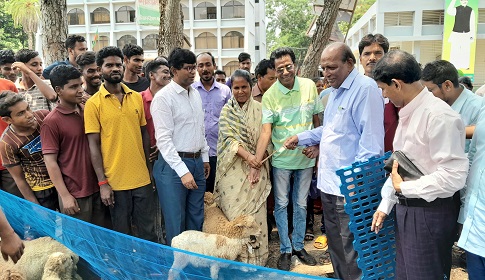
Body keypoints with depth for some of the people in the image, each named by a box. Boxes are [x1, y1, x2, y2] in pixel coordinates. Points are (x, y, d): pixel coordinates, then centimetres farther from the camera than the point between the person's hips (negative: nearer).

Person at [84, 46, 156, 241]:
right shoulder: (93, 104, -5)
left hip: (142, 178, 3)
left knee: (148, 231, 12)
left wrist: (149, 167, 9)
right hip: (115, 181, -3)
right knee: (122, 234, 13)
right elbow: (94, 145, -6)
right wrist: (102, 183, -9)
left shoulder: (137, 98, 5)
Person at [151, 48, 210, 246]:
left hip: (197, 162, 7)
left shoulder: (195, 94, 11)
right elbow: (163, 139, -17)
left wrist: (205, 158, 19)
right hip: (174, 164, -7)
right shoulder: (163, 97, -12)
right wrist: (183, 171, -20)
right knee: (176, 224, 2)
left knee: (196, 220, 16)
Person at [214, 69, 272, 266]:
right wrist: (248, 156, -20)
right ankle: (238, 255, 15)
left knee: (255, 211, 2)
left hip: (256, 169, 0)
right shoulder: (227, 111, 4)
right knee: (234, 211, 1)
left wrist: (257, 166, -10)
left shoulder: (259, 109, 4)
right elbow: (229, 139, -5)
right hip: (234, 170, 0)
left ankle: (257, 256, 16)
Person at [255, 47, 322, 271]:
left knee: (301, 204, 15)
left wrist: (315, 144, -4)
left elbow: (317, 120, 6)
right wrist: (256, 160, -25)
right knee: (281, 204, 9)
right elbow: (266, 130, -16)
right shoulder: (270, 95, -11)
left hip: (305, 158, 2)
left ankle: (298, 246, 32)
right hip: (281, 159, -2)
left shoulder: (309, 86, -3)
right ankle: (285, 250, 25)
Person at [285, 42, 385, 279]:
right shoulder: (336, 90, 15)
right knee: (335, 243, 21)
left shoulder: (365, 88, -16)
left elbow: (371, 140, -22)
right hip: (328, 180, 10)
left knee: (350, 248, 2)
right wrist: (300, 138, 22)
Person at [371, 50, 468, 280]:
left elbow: (454, 175, -24)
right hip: (406, 208, 9)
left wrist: (404, 187, -15)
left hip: (430, 214, -8)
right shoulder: (407, 113, 7)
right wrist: (385, 204, 11)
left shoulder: (439, 116, -21)